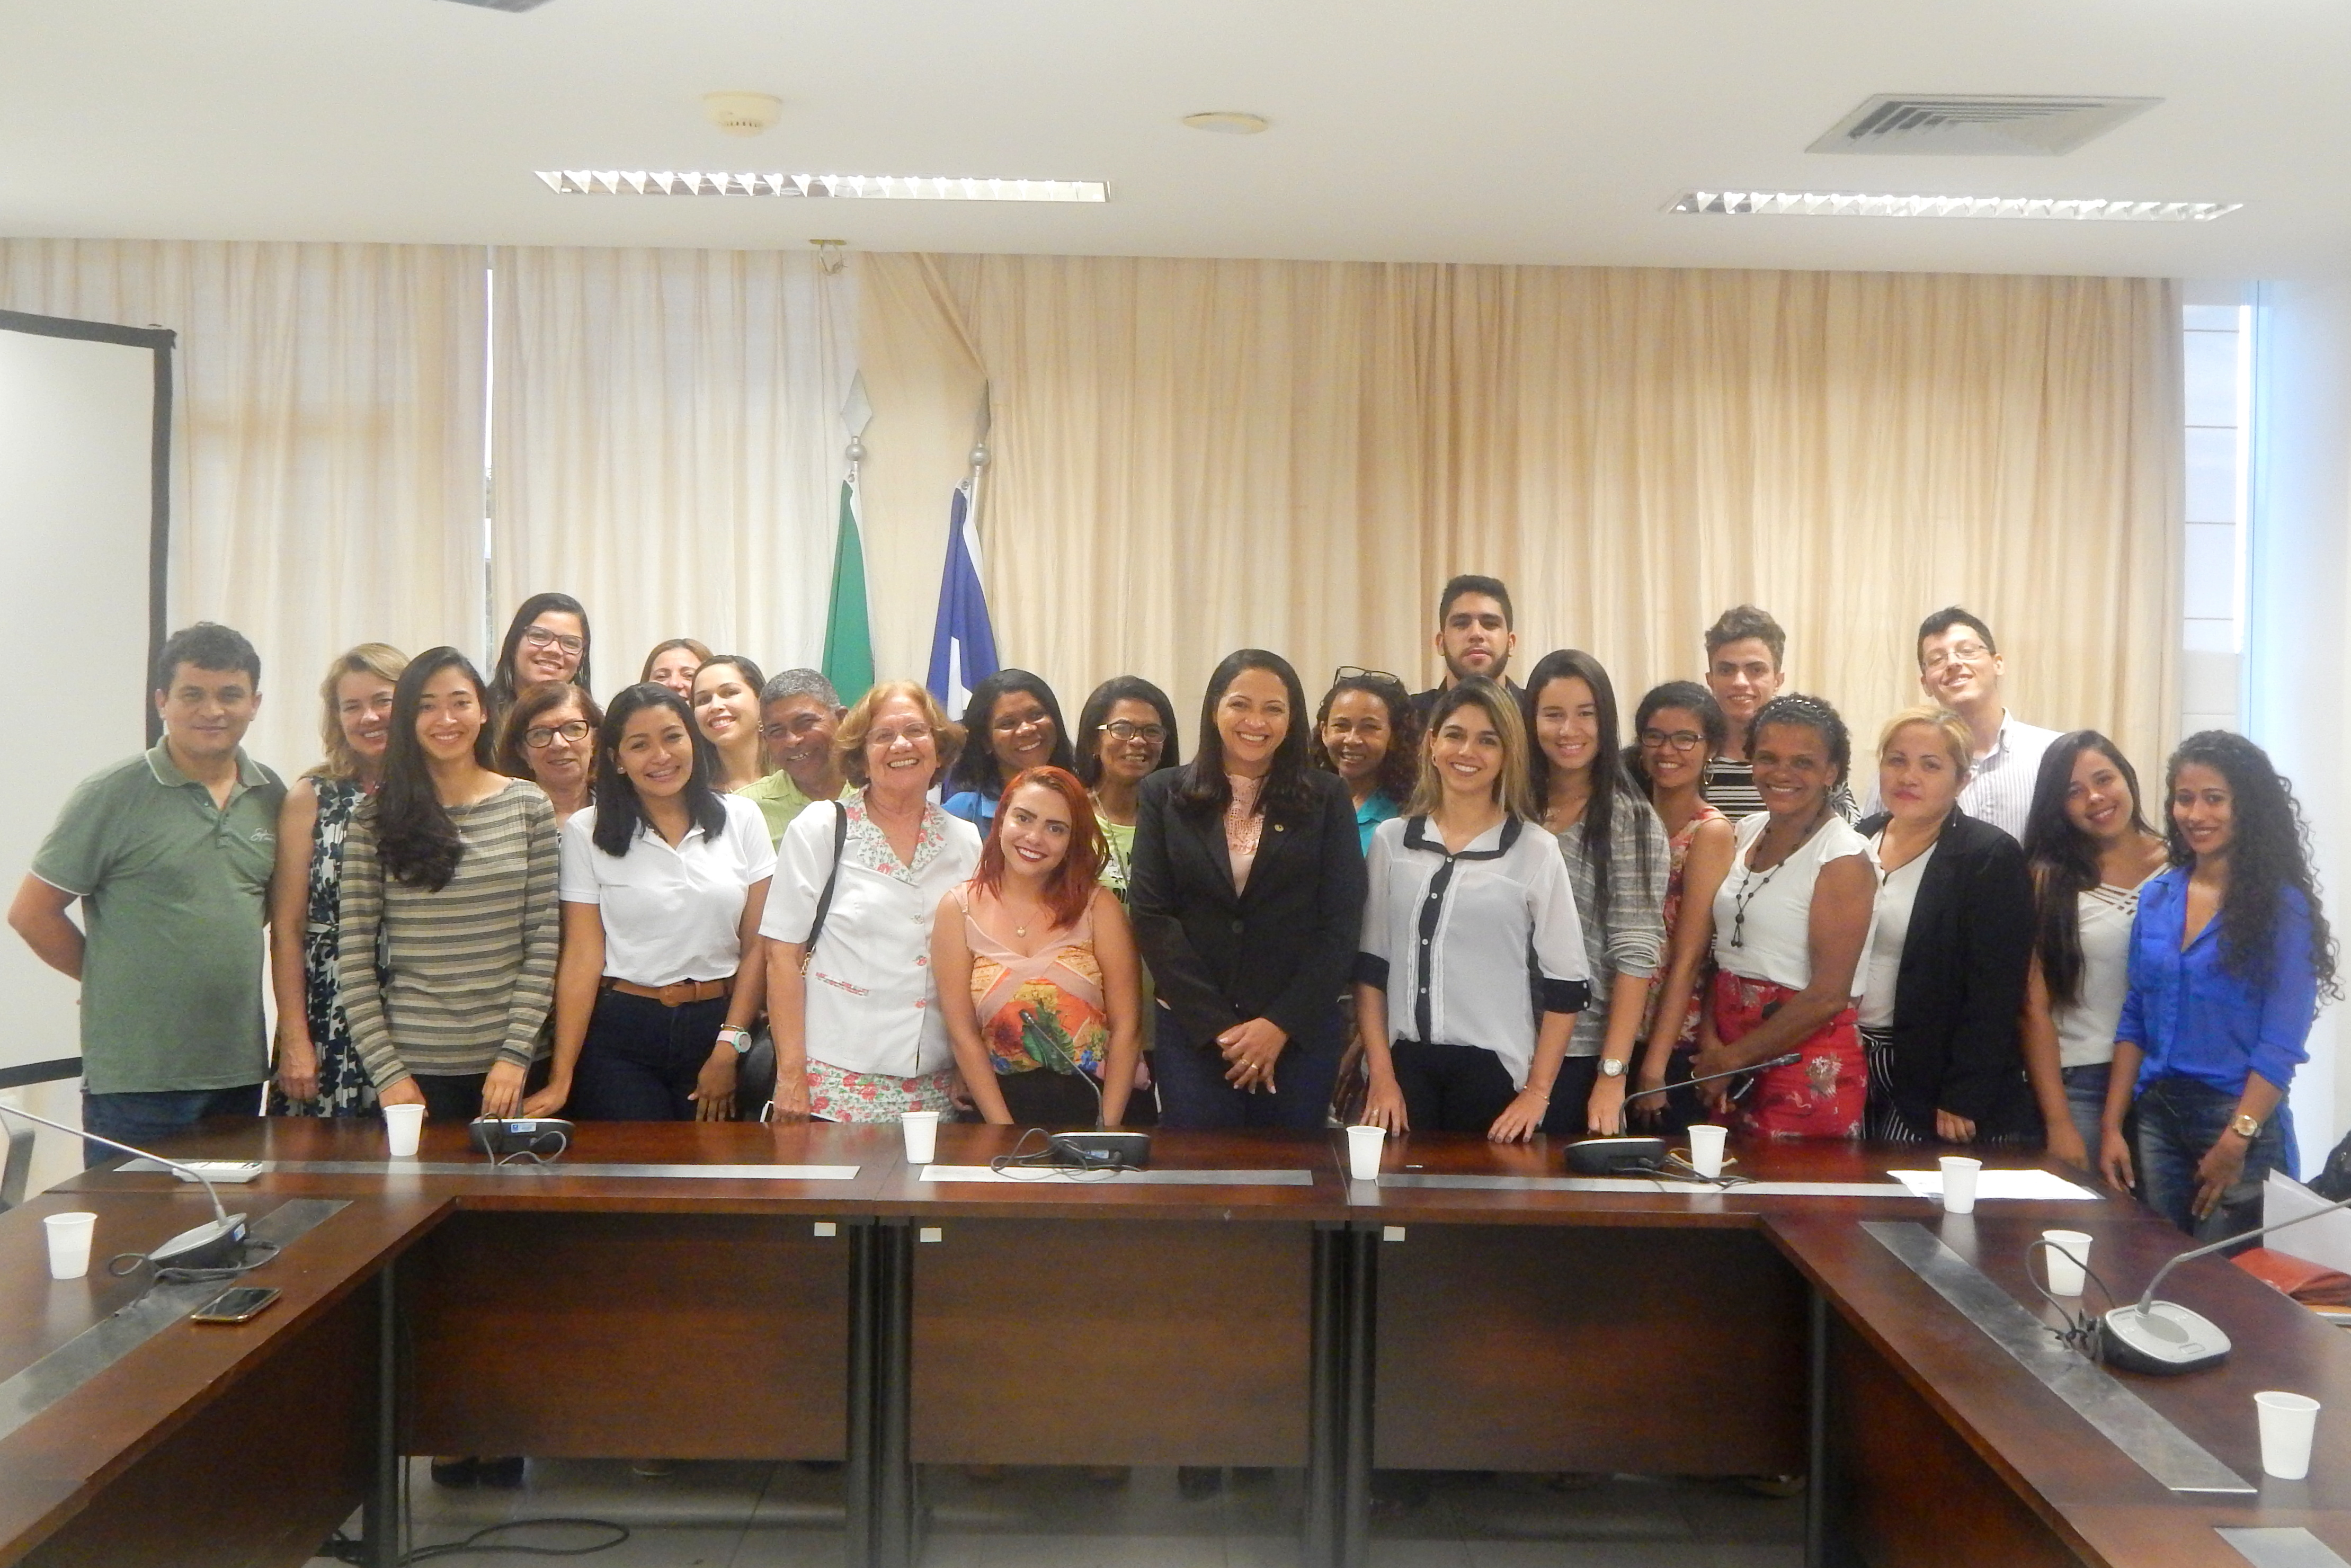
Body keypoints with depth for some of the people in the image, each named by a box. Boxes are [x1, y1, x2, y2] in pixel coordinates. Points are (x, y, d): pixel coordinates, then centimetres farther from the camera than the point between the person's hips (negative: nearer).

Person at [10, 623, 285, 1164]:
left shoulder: (272, 796, 6)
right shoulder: (110, 796, -8)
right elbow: (31, 914, -5)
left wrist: (226, 969, 7)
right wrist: (116, 979, 0)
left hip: (240, 1070, 5)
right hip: (136, 1081, -5)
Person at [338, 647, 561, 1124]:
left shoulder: (529, 806, 2)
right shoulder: (376, 819, 0)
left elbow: (544, 941, 0)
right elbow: (353, 955, -2)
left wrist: (516, 1054, -7)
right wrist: (387, 1072, -8)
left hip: (509, 1065, 1)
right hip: (414, 1065, -1)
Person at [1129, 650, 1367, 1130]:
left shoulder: (1326, 798, 4)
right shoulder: (1165, 794, 4)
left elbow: (1341, 922, 0)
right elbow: (1152, 916, -2)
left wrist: (1281, 1024, -9)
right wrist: (1219, 1027, -9)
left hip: (1300, 1032, 0)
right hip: (1192, 1032, 0)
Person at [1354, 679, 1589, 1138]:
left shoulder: (1535, 851, -1)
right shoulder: (1391, 840, 5)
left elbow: (1565, 982, -1)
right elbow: (1370, 964, 6)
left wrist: (1538, 1092, -4)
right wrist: (1382, 1075, 0)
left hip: (1493, 1069, -2)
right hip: (1405, 1063, 2)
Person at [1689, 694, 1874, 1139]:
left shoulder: (1844, 859, -12)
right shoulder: (1748, 832, 8)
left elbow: (1829, 996, -16)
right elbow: (1723, 950, 10)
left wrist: (1734, 1057, -10)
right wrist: (1710, 1041, -6)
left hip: (1808, 1064, -6)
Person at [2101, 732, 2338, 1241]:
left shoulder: (2282, 907, -7)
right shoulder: (2156, 898, 8)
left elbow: (2281, 1041, -11)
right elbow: (2134, 1022, 10)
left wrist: (2236, 1140, -17)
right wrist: (2112, 1126, 4)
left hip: (2241, 1121, -4)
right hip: (2156, 1117, 5)